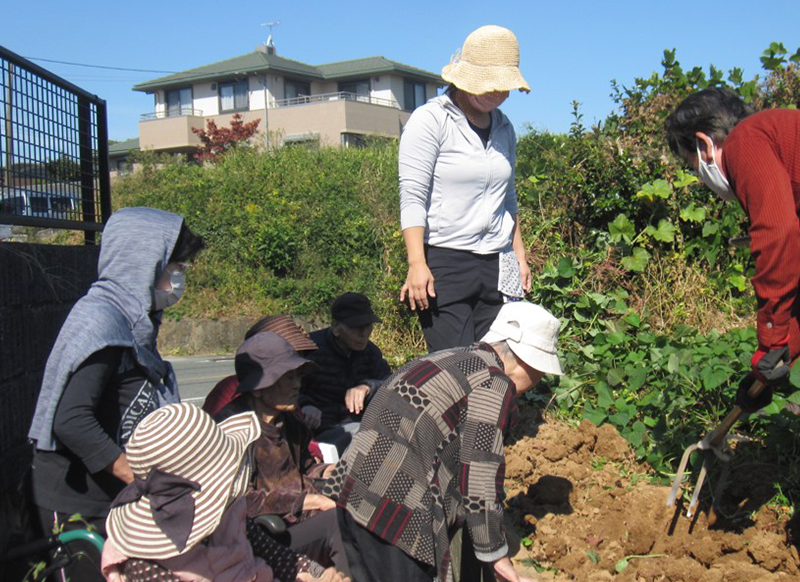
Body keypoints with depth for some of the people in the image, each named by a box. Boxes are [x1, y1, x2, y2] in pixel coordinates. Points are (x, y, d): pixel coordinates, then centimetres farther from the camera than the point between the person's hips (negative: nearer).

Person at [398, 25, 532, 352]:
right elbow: (412, 197, -10)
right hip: (443, 264, -6)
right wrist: (416, 263, -18)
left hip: (497, 266, 6)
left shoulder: (503, 127, 16)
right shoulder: (430, 120, -3)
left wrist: (519, 254, 19)